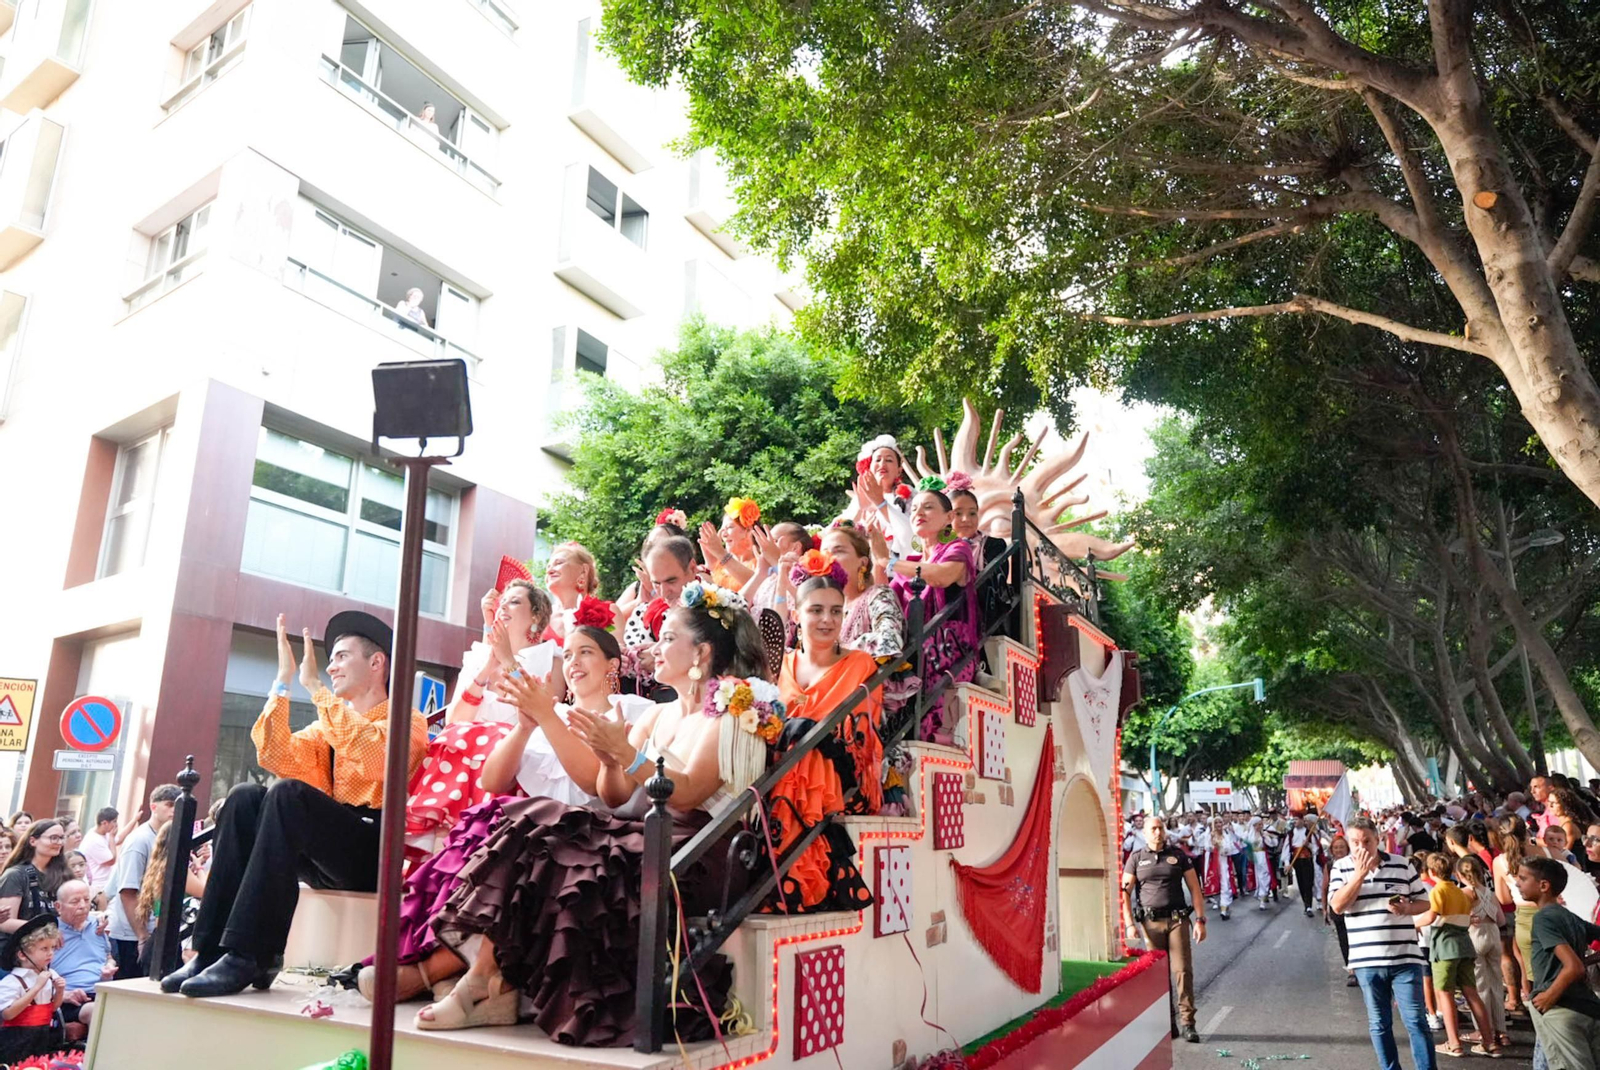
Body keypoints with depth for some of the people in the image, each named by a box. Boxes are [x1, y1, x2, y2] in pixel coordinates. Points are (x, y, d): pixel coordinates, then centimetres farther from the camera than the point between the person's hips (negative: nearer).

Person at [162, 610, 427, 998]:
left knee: (289, 794, -27)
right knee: (245, 798, -13)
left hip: (377, 853, -6)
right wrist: (282, 683, -1)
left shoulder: (405, 720, 1)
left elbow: (369, 758, -21)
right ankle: (211, 949, -18)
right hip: (325, 856, 7)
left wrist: (315, 686, -17)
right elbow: (278, 759, 4)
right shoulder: (327, 724, 21)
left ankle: (246, 956, -29)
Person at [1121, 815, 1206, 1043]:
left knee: (1182, 970, -7)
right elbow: (1125, 893, 4)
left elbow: (1195, 889, 8)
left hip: (1177, 919, 0)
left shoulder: (1178, 856, 10)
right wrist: (1129, 924, -5)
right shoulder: (1136, 859, 7)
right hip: (1150, 922, 0)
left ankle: (1186, 1022, 0)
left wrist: (1200, 920, -1)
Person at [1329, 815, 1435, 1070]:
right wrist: (1360, 873, -18)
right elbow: (1338, 906, -12)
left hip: (1405, 958, 0)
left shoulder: (1402, 865, 1)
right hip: (1367, 960, 0)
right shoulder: (1341, 867, -1)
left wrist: (1407, 908, -13)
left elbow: (1424, 902, 9)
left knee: (1416, 1020, 1)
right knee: (1379, 1024, 11)